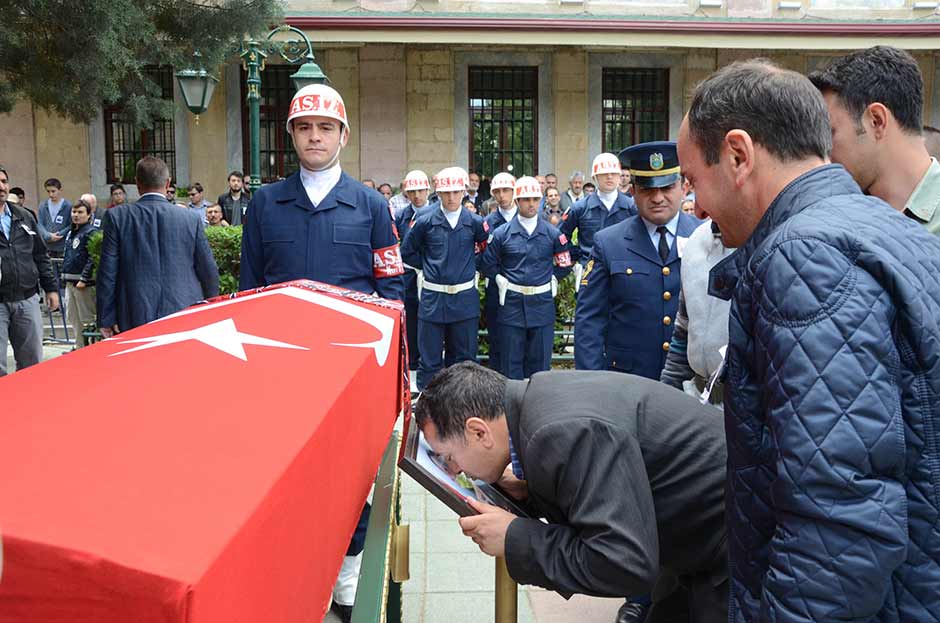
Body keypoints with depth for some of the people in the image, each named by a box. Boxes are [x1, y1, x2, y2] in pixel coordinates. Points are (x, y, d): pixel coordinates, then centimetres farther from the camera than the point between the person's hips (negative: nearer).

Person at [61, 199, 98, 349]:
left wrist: (84, 279, -20)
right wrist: (65, 276, 20)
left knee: (86, 318, -4)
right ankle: (79, 346, 22)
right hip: (70, 281, 9)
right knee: (72, 317, 13)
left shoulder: (91, 232, -10)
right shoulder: (70, 233, 17)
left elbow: (93, 258, -17)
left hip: (84, 282, -9)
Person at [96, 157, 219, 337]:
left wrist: (106, 319, 6)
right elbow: (209, 272, 6)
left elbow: (107, 272, 0)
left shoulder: (117, 216, -1)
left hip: (135, 319, -1)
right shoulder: (191, 219, 1)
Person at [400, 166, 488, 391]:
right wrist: (427, 265, 6)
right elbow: (407, 252, 10)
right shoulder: (425, 222, -1)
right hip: (433, 297, -1)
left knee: (464, 356, 10)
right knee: (430, 358, 4)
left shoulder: (475, 222, 1)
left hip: (465, 298, 1)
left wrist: (469, 264, 8)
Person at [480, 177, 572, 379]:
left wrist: (552, 279, 4)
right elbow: (487, 264, 9)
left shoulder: (552, 233, 3)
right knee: (512, 361, 5)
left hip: (542, 302, 1)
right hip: (512, 303, -1)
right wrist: (500, 279, 1)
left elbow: (565, 263, 13)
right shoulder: (501, 233, 0)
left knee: (540, 359, 7)